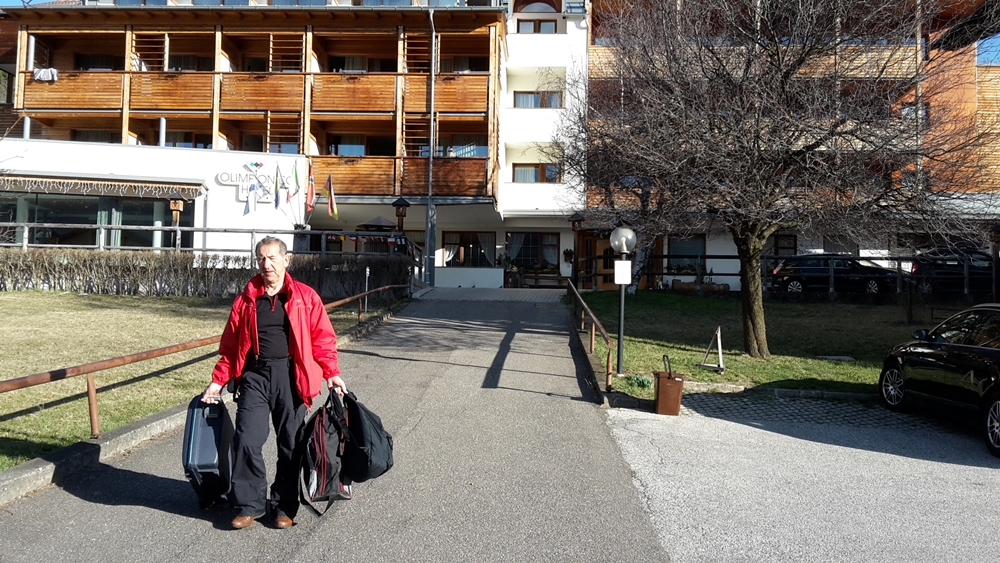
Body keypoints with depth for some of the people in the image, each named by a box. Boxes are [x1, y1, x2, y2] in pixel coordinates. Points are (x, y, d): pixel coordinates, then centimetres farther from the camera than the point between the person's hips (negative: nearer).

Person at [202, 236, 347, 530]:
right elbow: (230, 344, 12)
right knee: (246, 441, -4)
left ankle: (284, 506, 23)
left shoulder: (306, 296, 2)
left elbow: (323, 338, 1)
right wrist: (218, 380, 6)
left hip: (290, 376, -1)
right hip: (254, 375, 2)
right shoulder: (246, 299, 9)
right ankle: (250, 504, 15)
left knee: (291, 445, 7)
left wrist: (331, 373, -8)